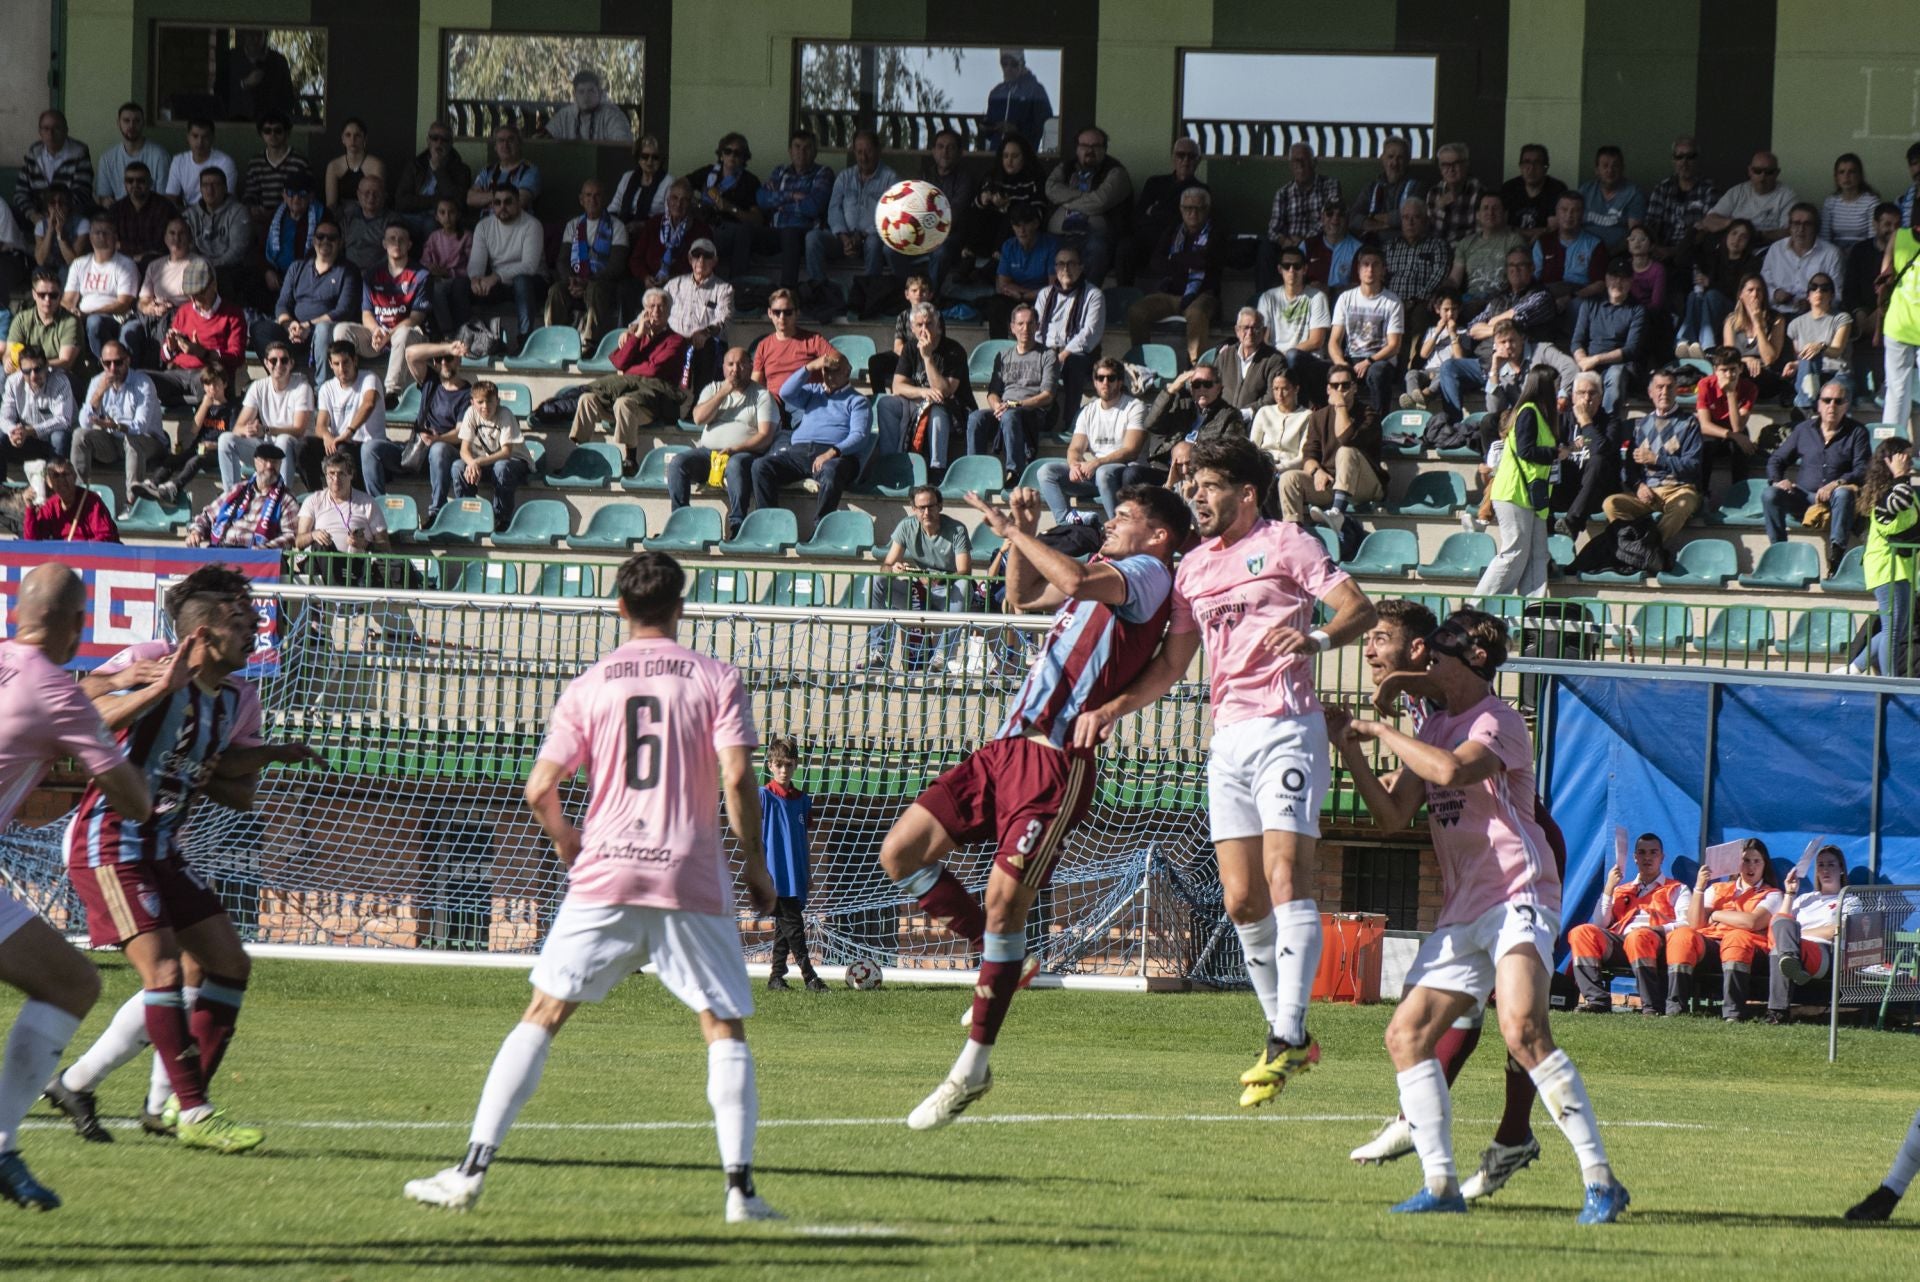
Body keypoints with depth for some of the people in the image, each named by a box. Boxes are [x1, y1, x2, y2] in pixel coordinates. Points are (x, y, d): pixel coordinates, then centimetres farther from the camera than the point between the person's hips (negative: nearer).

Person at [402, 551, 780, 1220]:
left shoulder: (589, 686, 6)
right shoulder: (717, 678, 1)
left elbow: (539, 787, 1)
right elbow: (736, 777, -9)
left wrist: (563, 838, 22)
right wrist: (755, 862, 4)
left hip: (603, 877, 1)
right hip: (692, 879, -1)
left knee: (542, 1015, 6)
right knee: (725, 1030, 9)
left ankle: (472, 1170, -1)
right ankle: (740, 1186, -3)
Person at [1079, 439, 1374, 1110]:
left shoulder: (1287, 544, 1)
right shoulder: (1193, 568, 20)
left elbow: (1359, 607, -6)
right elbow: (1171, 664, 23)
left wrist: (1314, 638, -25)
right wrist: (1111, 707, 10)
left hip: (1285, 727, -7)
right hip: (1228, 738, 7)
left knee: (1286, 878, -17)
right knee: (1242, 899, 1)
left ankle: (1286, 1038, -23)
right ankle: (1287, 1034, 12)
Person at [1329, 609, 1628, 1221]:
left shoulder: (1498, 722, -7)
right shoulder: (1434, 727, 19)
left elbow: (1451, 769, -27)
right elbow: (1393, 815, 17)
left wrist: (1382, 732, -15)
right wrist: (1351, 751, 6)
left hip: (1518, 898, -9)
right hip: (1462, 912, 9)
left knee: (1523, 1030, -27)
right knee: (1406, 1034, 2)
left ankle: (1601, 1181, -27)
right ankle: (1440, 1184, 7)